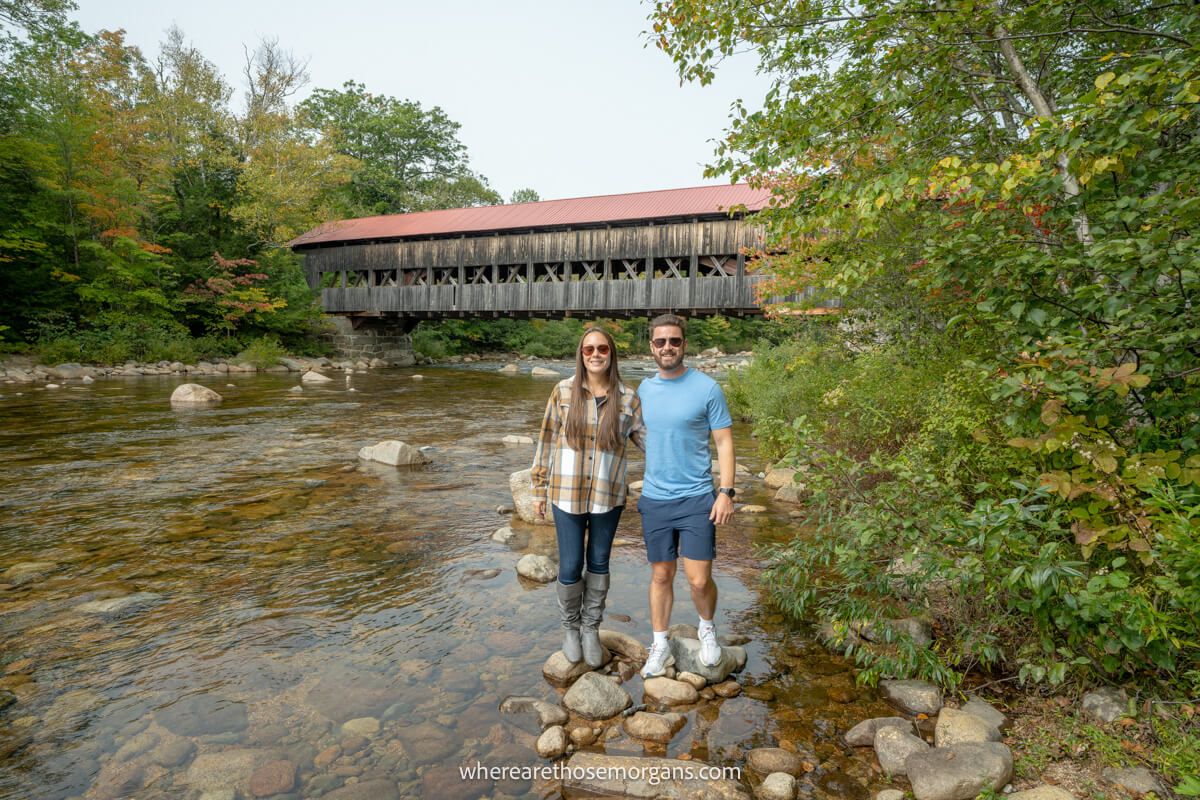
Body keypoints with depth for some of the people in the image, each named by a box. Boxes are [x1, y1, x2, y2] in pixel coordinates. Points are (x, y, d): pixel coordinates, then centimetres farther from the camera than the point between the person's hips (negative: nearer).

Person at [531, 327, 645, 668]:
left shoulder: (628, 397, -3)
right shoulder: (563, 391, -5)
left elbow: (648, 439, 2)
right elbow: (547, 441, 0)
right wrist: (539, 489, 2)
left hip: (608, 496, 1)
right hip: (567, 494, -1)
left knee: (599, 563, 14)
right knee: (570, 566, 6)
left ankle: (591, 628, 36)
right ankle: (570, 627, 33)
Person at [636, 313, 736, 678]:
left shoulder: (707, 388, -7)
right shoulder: (644, 389, 5)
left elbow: (724, 443, -4)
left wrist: (726, 491, -12)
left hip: (697, 499, -3)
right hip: (654, 500, 3)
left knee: (699, 580, -2)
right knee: (661, 576, 12)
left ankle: (707, 628, 30)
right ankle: (660, 647, 29)